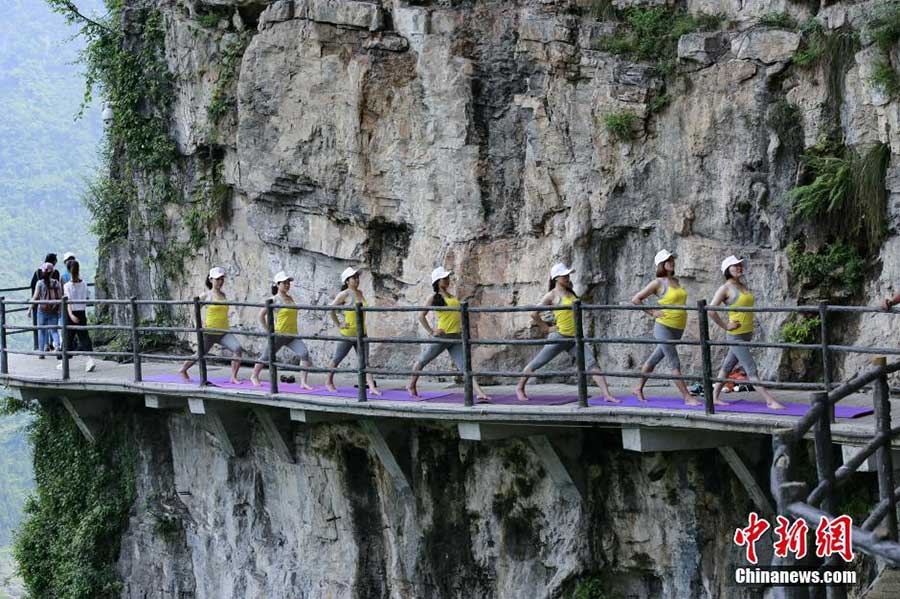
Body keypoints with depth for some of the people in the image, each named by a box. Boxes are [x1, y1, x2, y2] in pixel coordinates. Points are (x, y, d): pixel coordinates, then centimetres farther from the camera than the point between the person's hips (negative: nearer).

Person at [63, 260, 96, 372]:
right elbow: (85, 299, 10)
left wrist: (71, 315, -28)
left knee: (68, 337, 8)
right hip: (82, 313, 3)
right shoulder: (84, 285, 1)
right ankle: (90, 358, -16)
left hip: (72, 314, -3)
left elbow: (68, 301, -19)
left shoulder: (67, 286, -10)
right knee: (84, 336, 1)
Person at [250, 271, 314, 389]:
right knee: (266, 357, 12)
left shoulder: (290, 298, 9)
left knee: (304, 353, -19)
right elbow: (261, 314, -6)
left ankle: (303, 382, -21)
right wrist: (268, 330, -7)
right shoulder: (275, 299, -8)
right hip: (279, 335, -4)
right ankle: (254, 376, 38)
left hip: (292, 335, 4)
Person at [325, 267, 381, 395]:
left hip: (361, 333, 5)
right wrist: (338, 325, -12)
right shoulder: (345, 294, -11)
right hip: (348, 333, -5)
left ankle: (372, 387, -13)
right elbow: (331, 309, -12)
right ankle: (329, 381, 29)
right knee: (337, 359, 10)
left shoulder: (360, 293, 8)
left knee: (365, 361, -4)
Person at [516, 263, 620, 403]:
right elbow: (534, 314, -10)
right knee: (537, 363, 8)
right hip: (559, 337, -6)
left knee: (591, 364, -8)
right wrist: (545, 327, -6)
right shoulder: (552, 295, -7)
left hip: (574, 339, 6)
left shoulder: (570, 292, 12)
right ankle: (520, 388, 27)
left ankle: (607, 394, -14)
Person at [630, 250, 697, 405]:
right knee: (675, 364, -8)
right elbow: (636, 299, -6)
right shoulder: (658, 283, -7)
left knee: (654, 359, 17)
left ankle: (639, 388, 29)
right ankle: (687, 397, -10)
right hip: (664, 327, -7)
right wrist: (652, 312, -11)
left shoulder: (676, 281, 13)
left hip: (678, 328, 7)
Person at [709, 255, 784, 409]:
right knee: (751, 369, -8)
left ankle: (714, 397, 23)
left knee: (727, 366, 14)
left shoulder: (744, 286, 10)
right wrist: (725, 325, -16)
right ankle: (770, 401, -10)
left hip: (747, 333, 8)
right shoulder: (726, 289, -11)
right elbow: (711, 310, -17)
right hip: (735, 335, -8)